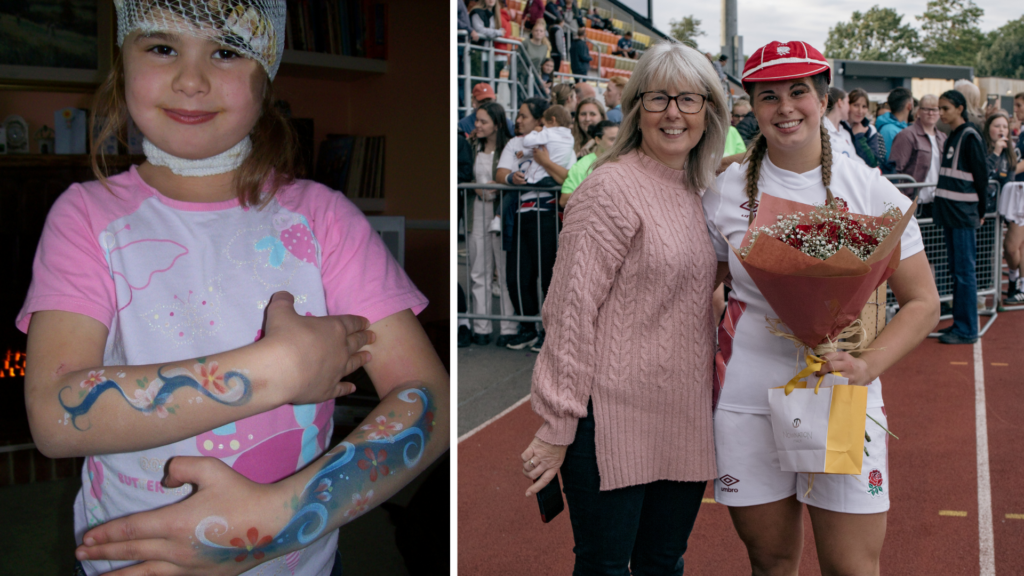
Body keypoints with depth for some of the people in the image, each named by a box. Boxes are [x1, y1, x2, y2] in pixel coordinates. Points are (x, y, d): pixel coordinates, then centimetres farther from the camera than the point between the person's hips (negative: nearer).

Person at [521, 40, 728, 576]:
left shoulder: (696, 193, 13)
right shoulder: (612, 189, -12)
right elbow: (572, 310, -15)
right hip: (612, 420, -7)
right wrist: (557, 426, -16)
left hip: (682, 418, 7)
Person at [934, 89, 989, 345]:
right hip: (950, 212, 9)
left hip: (963, 213, -9)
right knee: (955, 271, 13)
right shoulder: (952, 137, 15)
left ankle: (967, 330, -2)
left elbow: (981, 176, -10)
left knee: (964, 271, -6)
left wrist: (980, 211, -4)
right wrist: (941, 206, 15)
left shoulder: (970, 136, -10)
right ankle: (959, 322, 20)